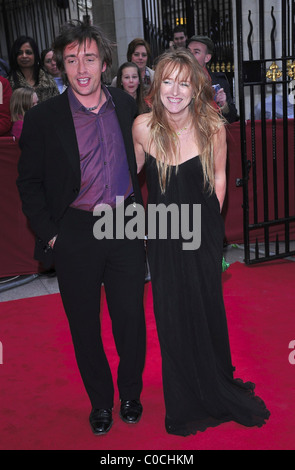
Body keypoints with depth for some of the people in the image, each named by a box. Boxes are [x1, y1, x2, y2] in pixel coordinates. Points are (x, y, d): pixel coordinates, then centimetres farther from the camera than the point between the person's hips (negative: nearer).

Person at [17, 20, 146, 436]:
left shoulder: (127, 106, 3)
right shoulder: (43, 118, -7)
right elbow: (29, 182, -1)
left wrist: (136, 209, 11)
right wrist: (49, 234, -7)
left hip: (126, 229, 2)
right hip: (75, 234, -2)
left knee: (131, 318, 10)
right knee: (85, 324, 11)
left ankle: (131, 394, 34)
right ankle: (101, 401, 33)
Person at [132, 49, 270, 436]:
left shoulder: (213, 126, -13)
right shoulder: (143, 126, -13)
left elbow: (218, 176, 1)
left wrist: (208, 219, 3)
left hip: (203, 234, 0)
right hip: (162, 235, 1)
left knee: (206, 309, 12)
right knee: (171, 314, 10)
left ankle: (216, 391, 40)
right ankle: (185, 401, 34)